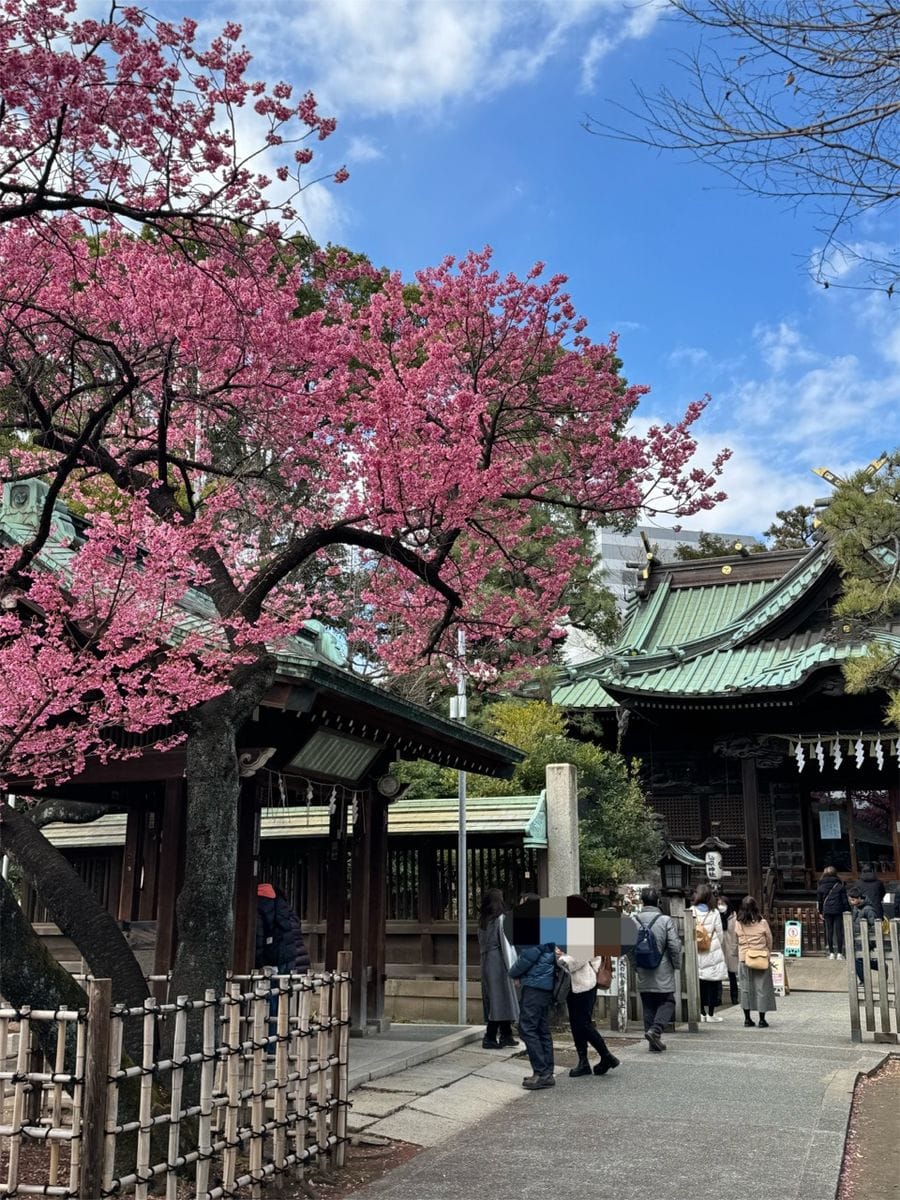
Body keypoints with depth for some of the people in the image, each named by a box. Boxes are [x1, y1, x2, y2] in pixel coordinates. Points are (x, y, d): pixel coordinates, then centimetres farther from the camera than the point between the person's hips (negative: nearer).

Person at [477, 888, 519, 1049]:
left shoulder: (482, 921, 8)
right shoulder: (501, 919, -13)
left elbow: (481, 944, 10)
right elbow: (506, 945, -15)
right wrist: (513, 969, -12)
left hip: (486, 962, 8)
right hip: (498, 962, -7)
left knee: (492, 999, 12)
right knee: (500, 999, -2)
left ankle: (506, 1036, 20)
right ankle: (490, 1038, -4)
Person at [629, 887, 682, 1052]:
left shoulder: (633, 921, -2)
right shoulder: (666, 921, -11)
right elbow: (675, 945, -12)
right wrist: (676, 965, 4)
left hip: (643, 974, 3)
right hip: (663, 973, -3)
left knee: (648, 1006, 13)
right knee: (667, 1002, 10)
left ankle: (653, 1041, 15)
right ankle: (655, 1029, -10)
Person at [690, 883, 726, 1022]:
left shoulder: (691, 912, -4)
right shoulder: (713, 913, -6)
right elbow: (720, 934, 1)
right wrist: (723, 950, 15)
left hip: (697, 953, 2)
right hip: (713, 953, -1)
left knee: (700, 983, 9)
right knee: (713, 984, 6)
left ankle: (702, 1013, 12)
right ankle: (711, 1013, 8)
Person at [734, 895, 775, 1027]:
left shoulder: (738, 923, -6)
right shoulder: (762, 922, -9)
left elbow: (737, 941, 2)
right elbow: (769, 940, 2)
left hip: (744, 958, 2)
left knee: (745, 988, 11)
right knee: (762, 988, 6)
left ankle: (747, 1018, 14)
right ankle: (762, 1019, 6)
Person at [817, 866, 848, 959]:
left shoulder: (821, 887, 4)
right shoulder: (840, 886, -1)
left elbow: (819, 900, 7)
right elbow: (844, 900, 0)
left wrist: (820, 912, 14)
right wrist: (847, 910, 6)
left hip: (826, 911, 1)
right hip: (838, 911, -1)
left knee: (829, 931, 6)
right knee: (839, 931, 3)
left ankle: (831, 952, 5)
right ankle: (839, 953, 1)